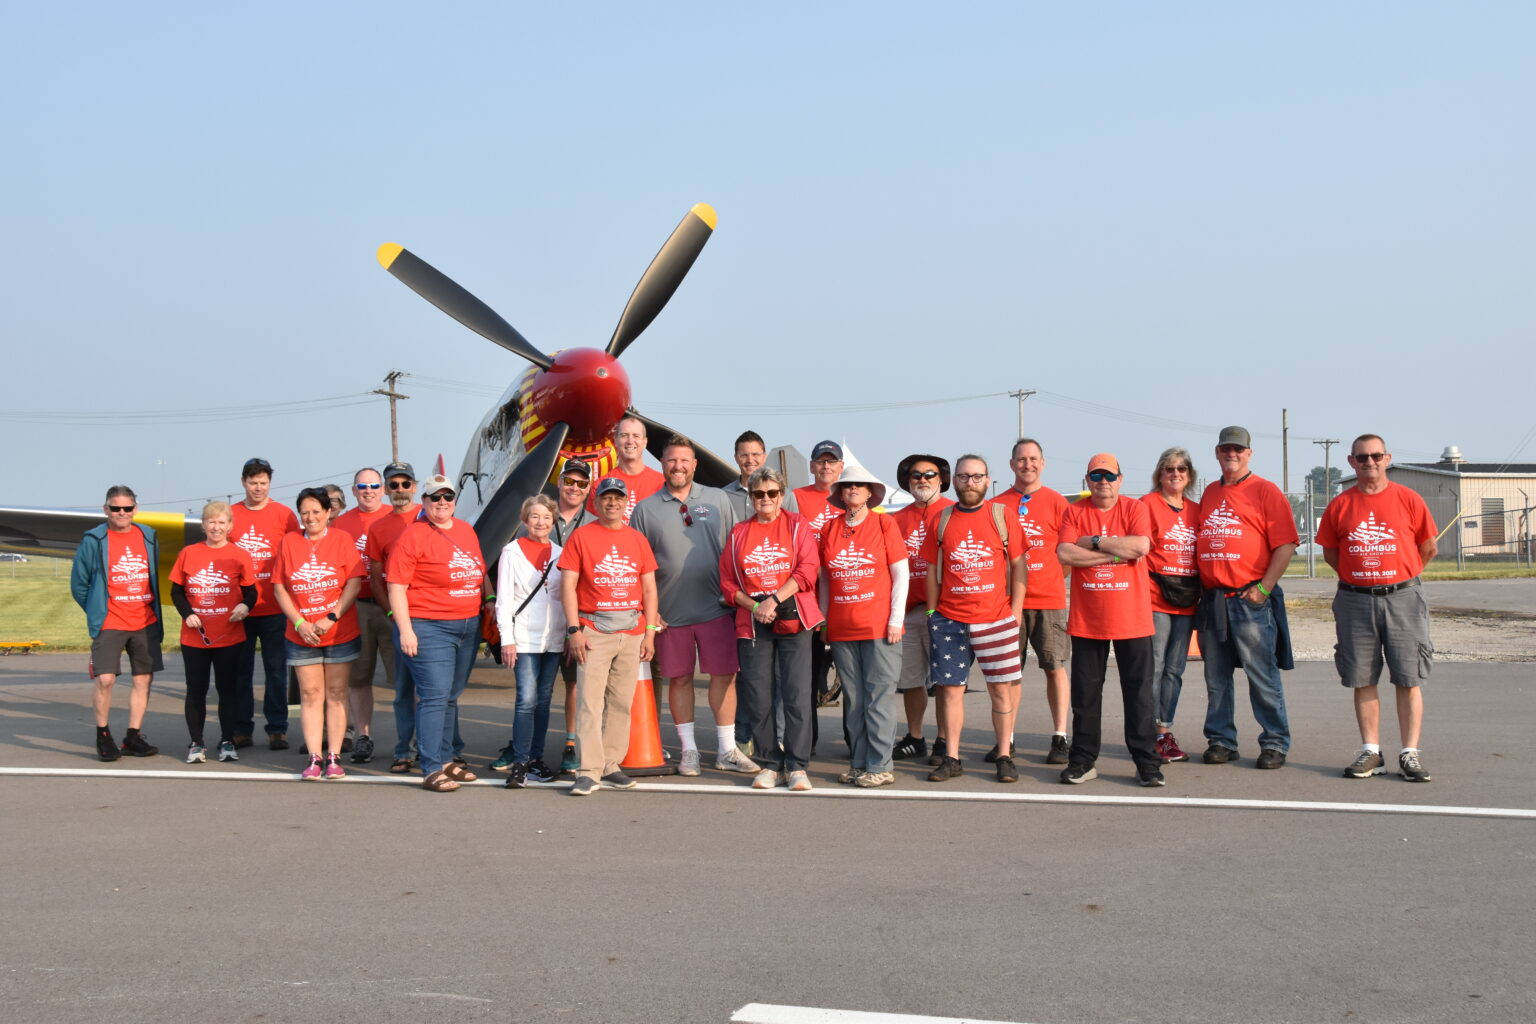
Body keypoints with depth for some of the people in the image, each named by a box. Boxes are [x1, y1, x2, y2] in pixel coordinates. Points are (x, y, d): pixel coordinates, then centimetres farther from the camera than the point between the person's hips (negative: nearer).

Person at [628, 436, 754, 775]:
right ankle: (689, 750, 17)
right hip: (670, 613, 0)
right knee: (679, 679, 6)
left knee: (724, 675, 0)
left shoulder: (718, 500, 8)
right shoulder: (645, 509, 6)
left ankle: (727, 750, 10)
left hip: (715, 608, 0)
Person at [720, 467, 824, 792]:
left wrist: (774, 600, -15)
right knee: (757, 699, 1)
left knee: (797, 695, -8)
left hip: (794, 620, -3)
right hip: (752, 624, 3)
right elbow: (727, 582, 11)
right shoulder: (739, 533, 14)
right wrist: (754, 606, -6)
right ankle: (770, 765, 12)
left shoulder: (798, 525, 6)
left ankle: (797, 767, -2)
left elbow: (808, 569, -6)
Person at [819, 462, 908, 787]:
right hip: (841, 629, 4)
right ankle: (858, 763, 14)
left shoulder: (884, 523, 2)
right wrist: (822, 620, 11)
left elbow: (901, 574, 0)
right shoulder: (829, 530, 11)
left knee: (879, 698, -4)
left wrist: (896, 620, -6)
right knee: (853, 700, 8)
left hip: (879, 626, -4)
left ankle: (879, 766, -1)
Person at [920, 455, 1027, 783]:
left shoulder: (1003, 516, 2)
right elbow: (932, 569, 11)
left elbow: (1018, 565, 3)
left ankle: (1004, 756, 9)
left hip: (996, 619, -2)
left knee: (1002, 688, 0)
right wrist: (931, 612, 7)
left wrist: (1015, 610, -3)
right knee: (950, 688, 4)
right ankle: (951, 758, 12)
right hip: (949, 620, 2)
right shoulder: (942, 519, 7)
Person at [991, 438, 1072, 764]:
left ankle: (1059, 737, 7)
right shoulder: (997, 505, 8)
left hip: (1049, 599, -2)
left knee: (1055, 667, 1)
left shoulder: (1057, 502, 3)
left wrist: (1051, 578, -9)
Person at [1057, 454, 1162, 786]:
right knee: (1085, 693, 7)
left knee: (1140, 692, 2)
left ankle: (1147, 762, 9)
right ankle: (1082, 761, 15)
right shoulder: (1074, 512, 5)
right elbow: (1064, 554, -11)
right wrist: (1116, 553, -13)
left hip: (1132, 619, -1)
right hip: (1086, 619, 1)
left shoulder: (1136, 509, 2)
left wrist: (1095, 541, -11)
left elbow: (1141, 546, -16)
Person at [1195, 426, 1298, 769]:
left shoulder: (1265, 491, -1)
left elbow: (1286, 544, -7)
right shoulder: (1209, 493, 17)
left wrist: (1264, 588, -13)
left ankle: (1274, 743, 4)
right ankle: (1221, 741, 17)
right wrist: (1203, 588, 11)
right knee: (1216, 678, 9)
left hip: (1251, 599, -6)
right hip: (1212, 599, 6)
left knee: (1262, 676, -4)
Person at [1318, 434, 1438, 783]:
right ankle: (1371, 752, 13)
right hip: (1355, 601, 2)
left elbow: (1429, 547, 8)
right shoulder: (1339, 506, 5)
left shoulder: (1408, 499, 0)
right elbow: (1330, 552, 15)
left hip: (1402, 599, -2)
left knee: (1408, 679, -1)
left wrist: (1399, 576, 12)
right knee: (1362, 679, 5)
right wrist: (1358, 576, 9)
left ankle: (1409, 754, 4)